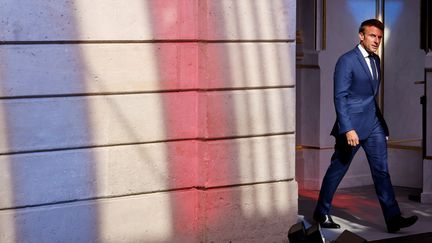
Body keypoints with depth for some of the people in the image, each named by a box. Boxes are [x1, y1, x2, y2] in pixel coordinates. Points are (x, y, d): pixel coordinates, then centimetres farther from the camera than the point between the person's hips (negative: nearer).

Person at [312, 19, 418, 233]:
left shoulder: (375, 60, 12)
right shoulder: (347, 61, -12)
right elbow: (340, 97, -16)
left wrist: (380, 121, 17)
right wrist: (348, 129, -23)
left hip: (374, 124, 7)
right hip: (353, 125, -7)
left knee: (382, 171, 1)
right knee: (337, 170, 5)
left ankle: (393, 218, -1)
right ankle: (322, 213, 20)